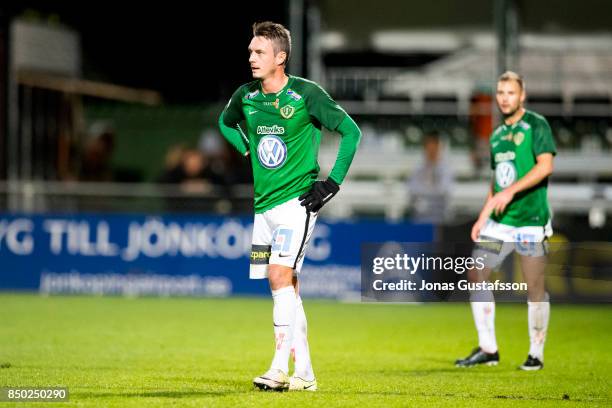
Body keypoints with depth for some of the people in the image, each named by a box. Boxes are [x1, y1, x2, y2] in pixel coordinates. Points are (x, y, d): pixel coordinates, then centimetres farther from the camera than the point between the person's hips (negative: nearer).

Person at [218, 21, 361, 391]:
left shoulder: (306, 94, -10)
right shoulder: (246, 97, 5)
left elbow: (351, 131, -7)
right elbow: (226, 122, 29)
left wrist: (332, 183, -10)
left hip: (297, 201, -6)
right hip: (264, 205, 6)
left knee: (280, 275, -18)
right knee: (287, 289, 7)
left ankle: (280, 367, -16)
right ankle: (305, 374, 13)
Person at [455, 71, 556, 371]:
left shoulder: (536, 125, -5)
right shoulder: (497, 135, 16)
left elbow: (545, 166, -16)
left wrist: (511, 191, -23)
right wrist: (483, 217, 15)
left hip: (530, 221, -7)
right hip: (499, 222, 7)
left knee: (534, 288, -3)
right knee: (476, 276, -1)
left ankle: (536, 355, 7)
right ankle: (487, 349, 7)